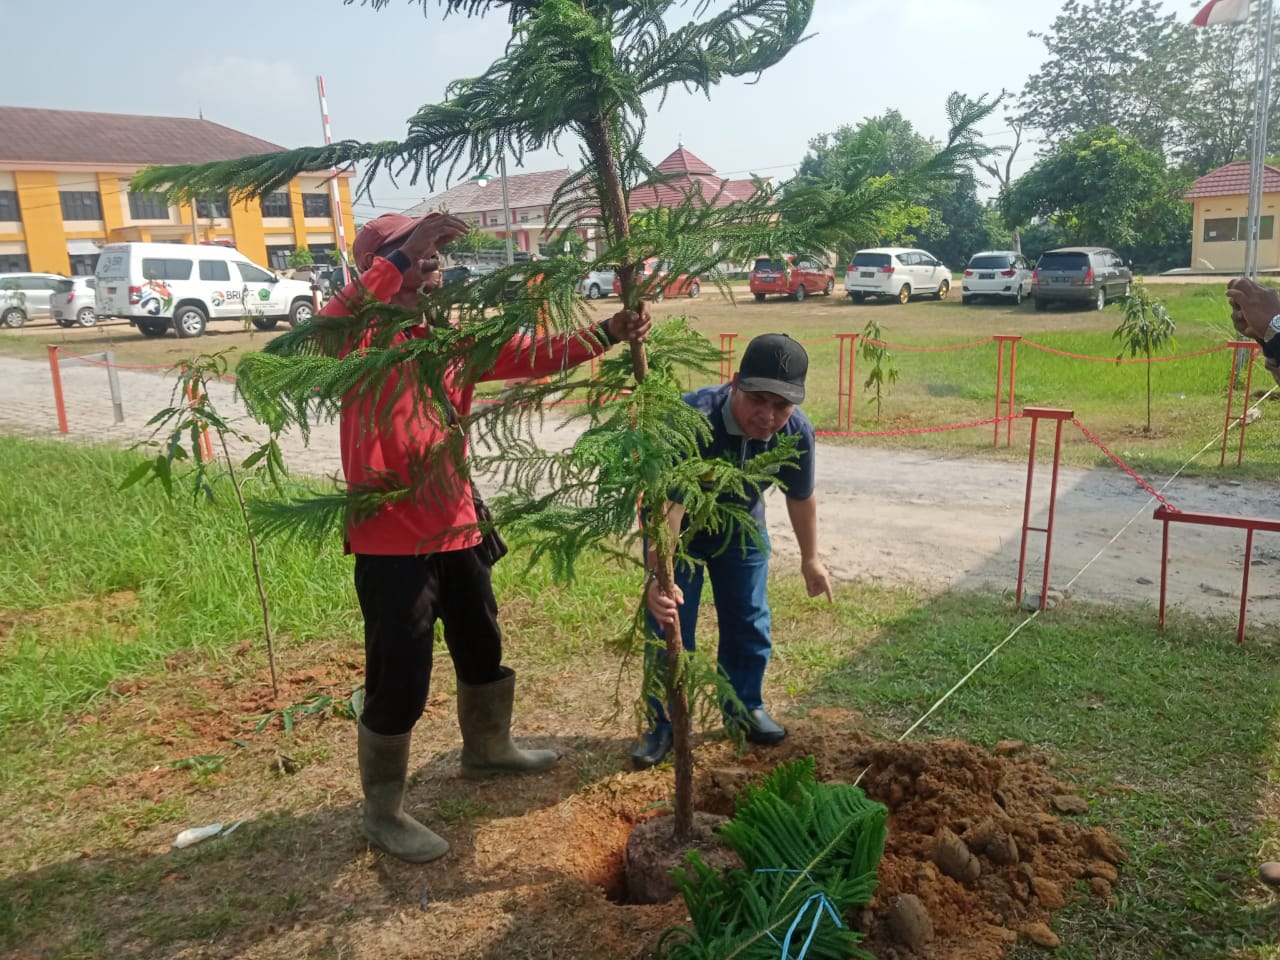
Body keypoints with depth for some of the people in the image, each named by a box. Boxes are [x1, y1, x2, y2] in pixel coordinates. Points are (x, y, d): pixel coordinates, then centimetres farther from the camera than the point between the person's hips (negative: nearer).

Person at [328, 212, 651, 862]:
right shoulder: (364, 338, -12)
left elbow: (535, 355, 2)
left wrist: (607, 334, -11)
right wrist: (402, 259, -39)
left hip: (456, 530, 8)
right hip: (390, 542, -7)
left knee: (482, 650, 24)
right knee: (398, 681, 3)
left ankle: (487, 749, 50)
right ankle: (382, 811, 24)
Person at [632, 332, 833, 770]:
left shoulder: (797, 432, -25)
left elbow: (800, 497, -5)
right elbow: (668, 503, -45)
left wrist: (810, 558, 7)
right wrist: (657, 577, -57)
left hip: (741, 526, 4)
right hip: (678, 526, -3)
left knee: (749, 622, 11)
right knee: (669, 625, -2)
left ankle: (744, 705, 34)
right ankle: (664, 721, 17)